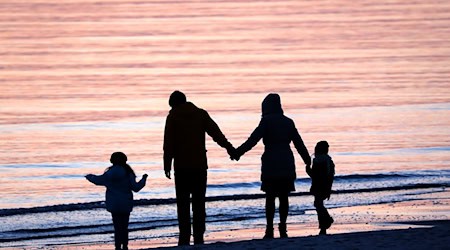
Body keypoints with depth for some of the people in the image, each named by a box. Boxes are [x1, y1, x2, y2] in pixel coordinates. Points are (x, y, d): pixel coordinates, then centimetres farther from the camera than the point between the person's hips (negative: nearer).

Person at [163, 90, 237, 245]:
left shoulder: (173, 117, 1)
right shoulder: (201, 114, 8)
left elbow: (168, 143, -3)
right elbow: (216, 132, -2)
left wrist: (167, 165, 0)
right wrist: (229, 147, -6)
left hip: (182, 165, -3)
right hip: (200, 165, 3)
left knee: (183, 203, 0)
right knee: (199, 202, 6)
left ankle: (185, 237, -5)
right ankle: (198, 237, 2)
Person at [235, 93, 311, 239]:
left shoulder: (267, 121, -5)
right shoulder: (288, 122, 11)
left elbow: (253, 139, -13)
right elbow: (299, 143, 15)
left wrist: (238, 152, -13)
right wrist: (307, 160, 25)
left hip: (271, 163, -4)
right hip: (286, 164, 4)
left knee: (270, 197, -2)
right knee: (284, 197, 6)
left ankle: (270, 229, -5)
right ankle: (283, 228, 1)